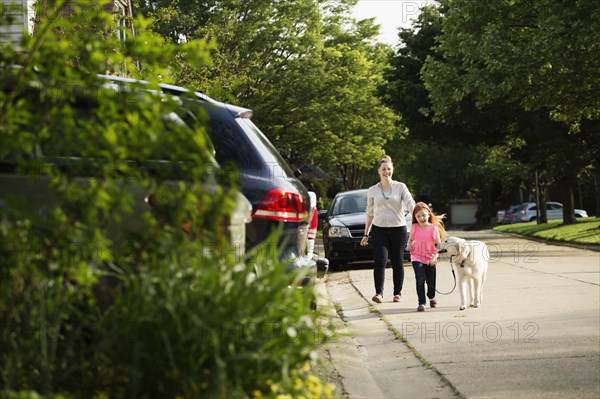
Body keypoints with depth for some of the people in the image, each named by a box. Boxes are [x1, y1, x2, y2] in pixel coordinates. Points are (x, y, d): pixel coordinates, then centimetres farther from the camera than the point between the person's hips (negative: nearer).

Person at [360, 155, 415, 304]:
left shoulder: (400, 187, 2)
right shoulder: (373, 191, 7)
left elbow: (410, 204, -8)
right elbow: (370, 213, 13)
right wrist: (366, 234, 12)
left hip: (398, 229, 0)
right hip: (379, 229, 0)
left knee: (397, 262, 4)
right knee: (380, 261, -13)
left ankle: (397, 293, 17)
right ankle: (379, 293, -17)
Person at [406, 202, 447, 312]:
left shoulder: (434, 228, -6)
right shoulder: (414, 227, -1)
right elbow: (411, 239, 14)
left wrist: (434, 258, -15)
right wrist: (409, 245, -8)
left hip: (430, 259, 0)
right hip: (417, 258, 0)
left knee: (431, 282, 11)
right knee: (420, 280, -17)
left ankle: (431, 298, 42)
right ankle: (421, 303, -11)